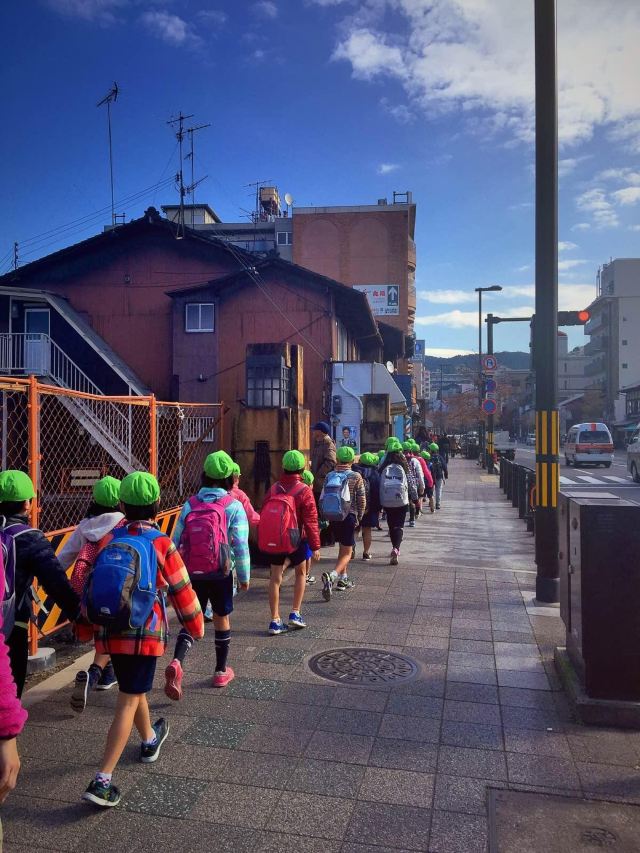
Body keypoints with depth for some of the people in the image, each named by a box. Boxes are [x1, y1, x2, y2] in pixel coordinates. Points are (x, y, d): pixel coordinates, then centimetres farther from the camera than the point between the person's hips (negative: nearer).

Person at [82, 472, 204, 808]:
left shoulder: (109, 540, 1)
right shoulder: (161, 543, -11)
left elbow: (90, 582, 5)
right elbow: (182, 591, -5)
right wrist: (197, 626, 10)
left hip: (109, 631, 5)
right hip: (144, 633, -5)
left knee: (133, 689, 25)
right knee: (128, 701, 2)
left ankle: (149, 740, 47)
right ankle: (102, 780, -1)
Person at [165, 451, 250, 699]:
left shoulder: (190, 505, 0)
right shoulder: (233, 506, -9)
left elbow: (176, 541, 3)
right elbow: (240, 545, -10)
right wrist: (244, 576, 2)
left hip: (192, 574, 2)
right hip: (221, 574, -2)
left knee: (191, 620, 10)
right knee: (222, 618, 16)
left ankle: (176, 662, -15)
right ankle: (221, 672, 27)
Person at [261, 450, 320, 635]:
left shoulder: (273, 489, 1)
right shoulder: (304, 491, -12)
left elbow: (264, 515, 7)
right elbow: (311, 521, -12)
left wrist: (262, 540, 18)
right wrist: (315, 546, -6)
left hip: (273, 541, 3)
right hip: (295, 540, -3)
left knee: (275, 578, 8)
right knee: (301, 573, 18)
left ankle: (275, 621, 9)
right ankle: (295, 614, 15)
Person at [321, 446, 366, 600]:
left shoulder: (330, 476, 3)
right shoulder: (355, 477, -7)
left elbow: (322, 498, 4)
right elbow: (362, 500, -6)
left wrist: (325, 517, 14)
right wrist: (359, 518, 7)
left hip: (333, 518, 5)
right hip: (348, 517, -4)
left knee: (342, 548, 24)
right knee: (347, 553, -1)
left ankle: (343, 579, 29)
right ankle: (332, 576, -24)